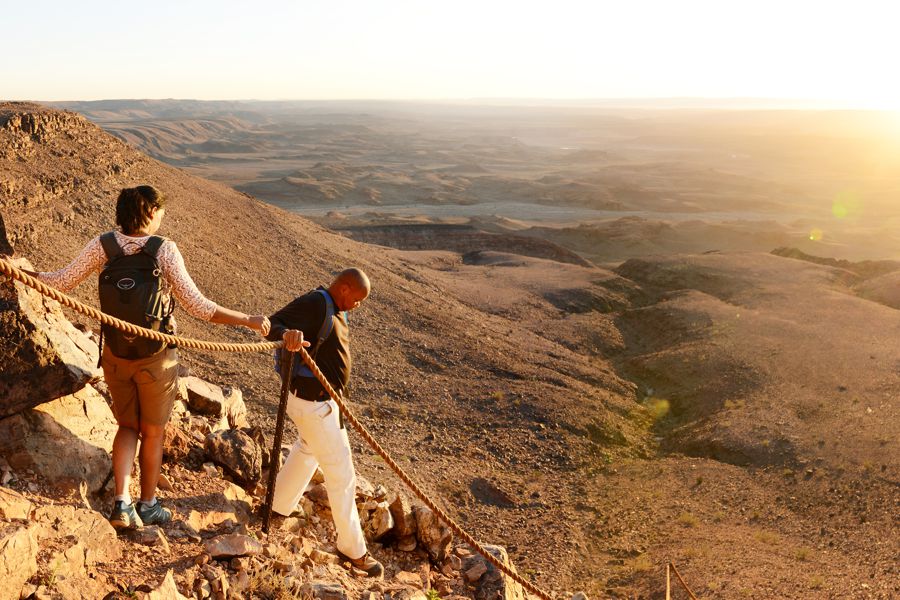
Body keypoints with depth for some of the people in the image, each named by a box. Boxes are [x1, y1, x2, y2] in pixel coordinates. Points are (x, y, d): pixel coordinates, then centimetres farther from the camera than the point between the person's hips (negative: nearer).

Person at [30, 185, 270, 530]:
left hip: (115, 355, 4)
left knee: (128, 426, 22)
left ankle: (122, 503, 10)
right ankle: (148, 505, 31)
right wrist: (249, 320, -17)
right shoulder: (164, 250, -18)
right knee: (153, 431, 16)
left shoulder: (103, 245, -7)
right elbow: (197, 306, -21)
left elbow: (61, 283, -2)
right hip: (155, 357, -3)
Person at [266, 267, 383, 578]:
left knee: (308, 450, 32)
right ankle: (352, 547, 11)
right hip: (313, 403, -11)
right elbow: (273, 324, -29)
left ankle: (279, 504, 50)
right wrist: (287, 333, -51)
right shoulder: (314, 304, -21)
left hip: (324, 398, 11)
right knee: (341, 474, -1)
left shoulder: (335, 310, 10)